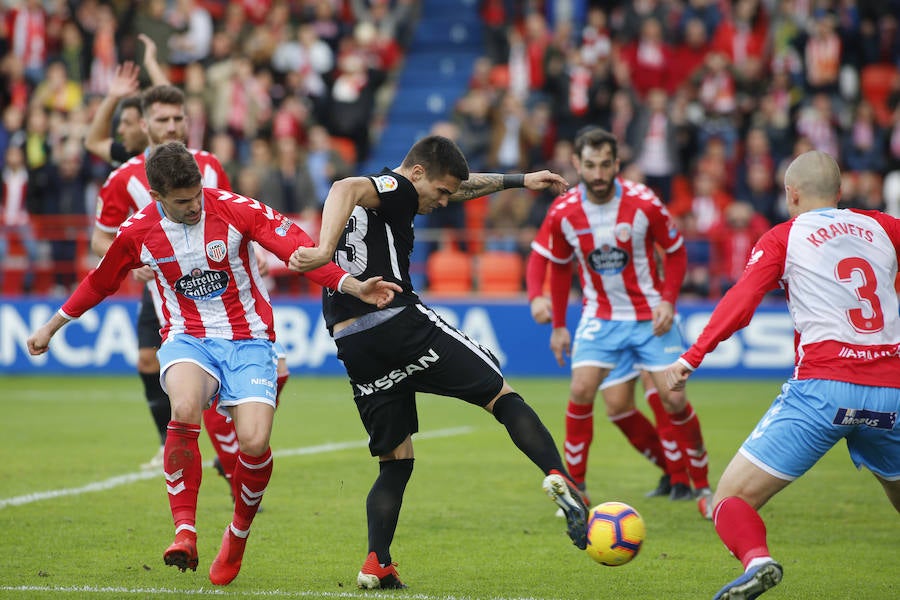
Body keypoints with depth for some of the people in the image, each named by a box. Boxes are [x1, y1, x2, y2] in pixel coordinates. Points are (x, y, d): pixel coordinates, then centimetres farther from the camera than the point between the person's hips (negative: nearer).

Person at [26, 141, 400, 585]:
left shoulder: (235, 210, -12)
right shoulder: (137, 233, -4)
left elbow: (299, 249, -13)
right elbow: (100, 282, 15)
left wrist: (353, 287, -23)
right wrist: (52, 327, 25)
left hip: (247, 339, 0)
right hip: (187, 337, 1)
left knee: (254, 441, -21)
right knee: (185, 408, -35)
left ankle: (238, 535, 9)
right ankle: (185, 531, -25)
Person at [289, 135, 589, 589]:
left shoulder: (382, 194, 29)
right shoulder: (393, 187, 1)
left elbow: (462, 186, 41)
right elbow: (346, 188, -23)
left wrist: (520, 180, 48)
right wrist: (326, 253, -36)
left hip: (351, 343, 8)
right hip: (401, 323, -8)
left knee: (395, 463, 14)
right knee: (502, 396, 0)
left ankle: (376, 564, -2)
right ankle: (558, 478, -21)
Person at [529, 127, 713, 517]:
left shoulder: (644, 203, -16)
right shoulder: (563, 212, -10)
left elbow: (675, 251, -1)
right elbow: (559, 266, 7)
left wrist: (668, 300, -14)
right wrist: (558, 326, 8)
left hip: (650, 315, -1)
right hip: (600, 316, 1)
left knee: (673, 399, -8)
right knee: (581, 391, -16)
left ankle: (703, 488, 9)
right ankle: (575, 490, -3)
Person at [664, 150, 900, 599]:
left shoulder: (783, 238, 6)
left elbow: (742, 299, -7)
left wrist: (692, 356, -12)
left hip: (825, 387, -4)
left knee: (731, 499, -3)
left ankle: (756, 559, -33)